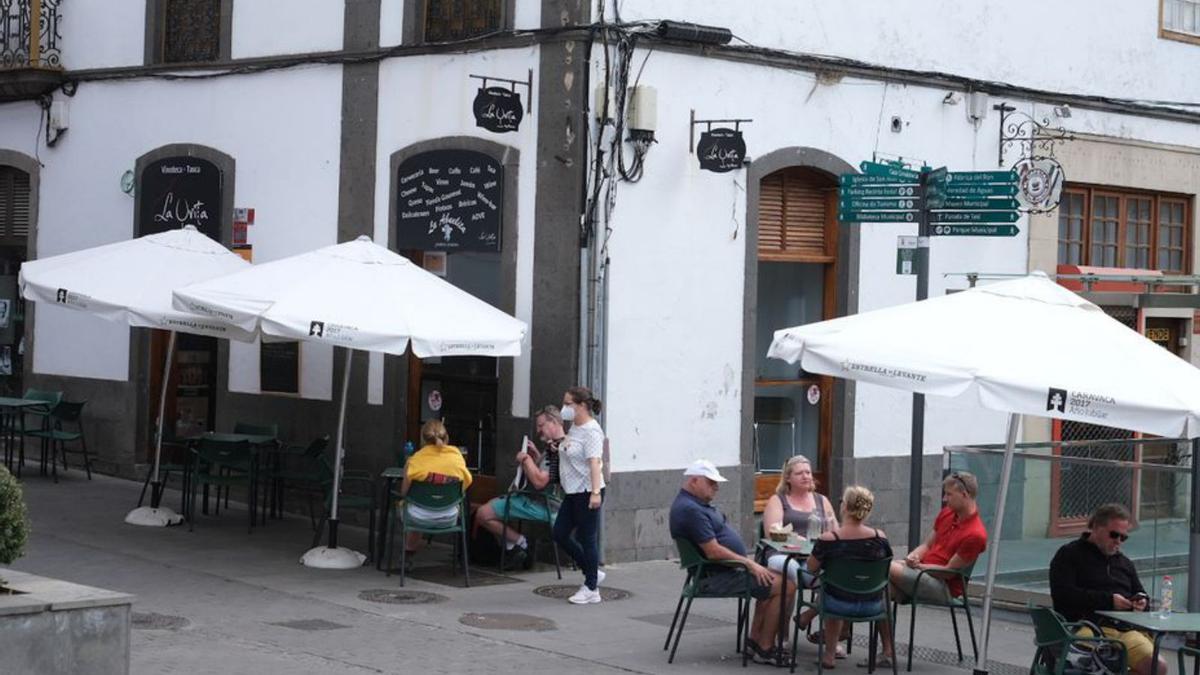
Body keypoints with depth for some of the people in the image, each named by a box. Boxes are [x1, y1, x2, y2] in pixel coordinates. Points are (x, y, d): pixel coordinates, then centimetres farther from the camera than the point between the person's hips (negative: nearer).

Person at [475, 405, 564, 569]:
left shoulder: (557, 449, -22)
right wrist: (536, 455, 11)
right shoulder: (555, 446, 13)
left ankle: (518, 541, -2)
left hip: (540, 505, -11)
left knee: (483, 514, -15)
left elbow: (539, 482, -29)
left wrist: (526, 459, -15)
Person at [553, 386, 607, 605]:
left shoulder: (591, 431, -16)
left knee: (587, 539, -2)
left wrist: (595, 492, -33)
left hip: (587, 492, -10)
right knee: (560, 534, 12)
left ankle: (591, 589, 8)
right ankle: (593, 573, 24)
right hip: (572, 492, 10)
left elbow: (594, 463, -26)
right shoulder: (574, 428, 12)